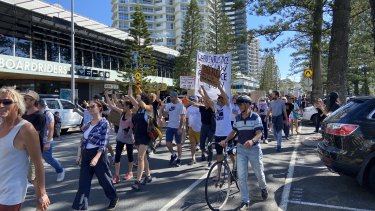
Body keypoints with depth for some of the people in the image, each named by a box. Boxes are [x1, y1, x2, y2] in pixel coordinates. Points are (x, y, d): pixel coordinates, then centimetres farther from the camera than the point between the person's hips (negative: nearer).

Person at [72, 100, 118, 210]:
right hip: (86, 155, 6)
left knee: (104, 179, 9)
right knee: (83, 181, 4)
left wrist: (96, 157, -28)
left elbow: (103, 143, -17)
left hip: (98, 154, -6)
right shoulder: (89, 123, 9)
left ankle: (114, 198, 31)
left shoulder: (104, 123, -12)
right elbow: (84, 139, 17)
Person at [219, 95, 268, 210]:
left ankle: (263, 188, 45)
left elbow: (259, 134, -16)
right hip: (241, 148, 3)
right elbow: (233, 131, 12)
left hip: (254, 148, -3)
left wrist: (252, 141, -37)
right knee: (241, 175, -2)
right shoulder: (237, 118, 3)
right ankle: (245, 201, 8)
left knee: (259, 173, 12)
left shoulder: (255, 117, -11)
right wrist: (225, 140, -4)